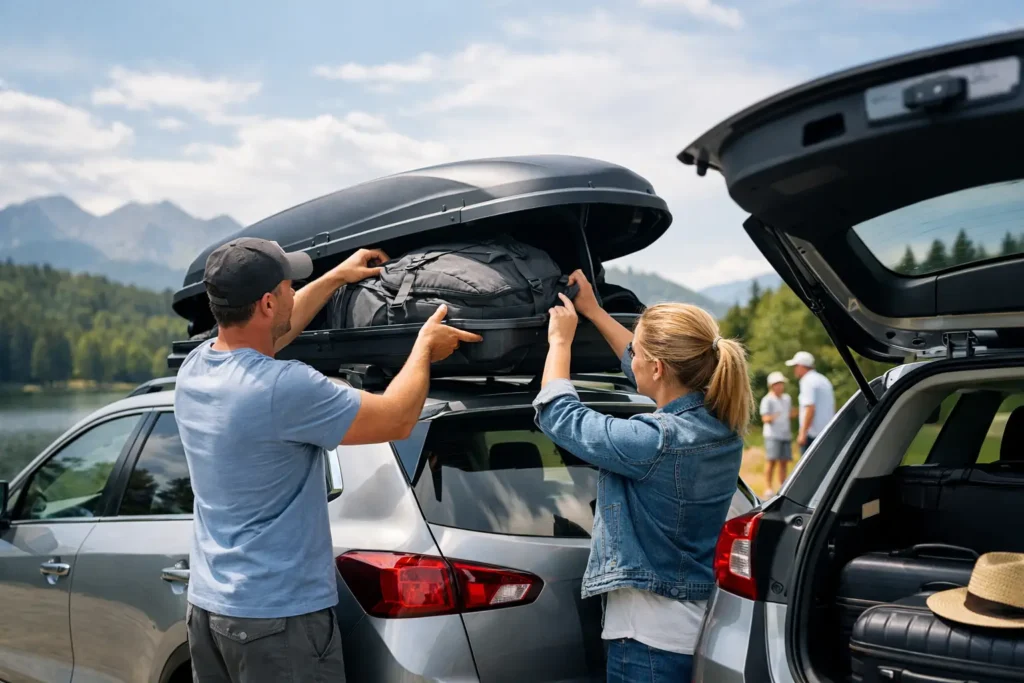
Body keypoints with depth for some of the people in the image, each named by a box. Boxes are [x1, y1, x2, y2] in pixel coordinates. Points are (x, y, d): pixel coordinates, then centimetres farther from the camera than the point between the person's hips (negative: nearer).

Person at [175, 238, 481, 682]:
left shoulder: (194, 367, 0)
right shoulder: (283, 389, -24)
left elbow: (266, 332, 22)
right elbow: (397, 420, -13)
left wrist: (336, 278, 30)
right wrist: (425, 345, 3)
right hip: (277, 615, -8)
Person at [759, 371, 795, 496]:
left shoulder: (787, 398, 15)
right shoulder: (767, 400, -6)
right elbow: (764, 418, -12)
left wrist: (793, 414, 6)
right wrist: (770, 418, -32)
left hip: (786, 435, 6)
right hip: (772, 435, -6)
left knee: (784, 462, 7)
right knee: (771, 461, -11)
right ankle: (768, 488, -10)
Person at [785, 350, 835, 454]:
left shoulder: (808, 381, -11)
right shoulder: (824, 380, 18)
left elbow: (810, 408, -21)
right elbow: (832, 407, 23)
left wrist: (803, 433, -21)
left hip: (813, 434, -9)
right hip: (827, 434, 9)